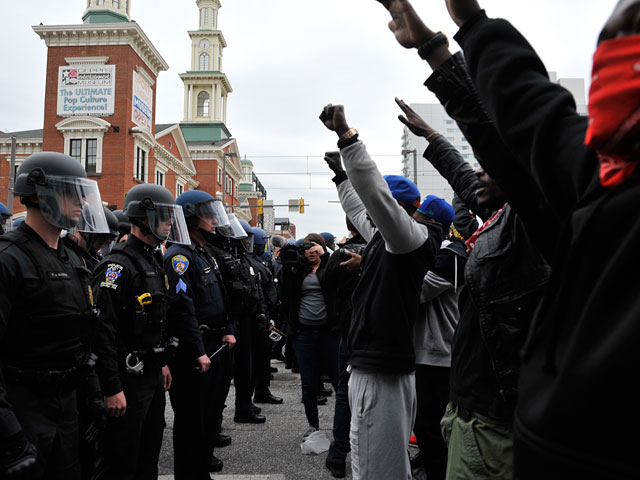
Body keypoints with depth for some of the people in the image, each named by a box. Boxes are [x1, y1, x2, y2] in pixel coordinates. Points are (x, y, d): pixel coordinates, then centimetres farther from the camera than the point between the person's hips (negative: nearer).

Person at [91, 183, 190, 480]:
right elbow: (103, 331, -23)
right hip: (128, 380, -9)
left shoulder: (155, 264, 12)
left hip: (153, 375, 9)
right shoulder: (118, 266, -18)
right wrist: (112, 389, -23)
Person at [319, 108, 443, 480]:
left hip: (382, 371, -10)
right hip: (376, 365, 10)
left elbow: (375, 192, -27)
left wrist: (346, 134, -26)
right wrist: (340, 172, 36)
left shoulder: (414, 237, -13)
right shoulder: (384, 238, 13)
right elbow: (360, 209, 30)